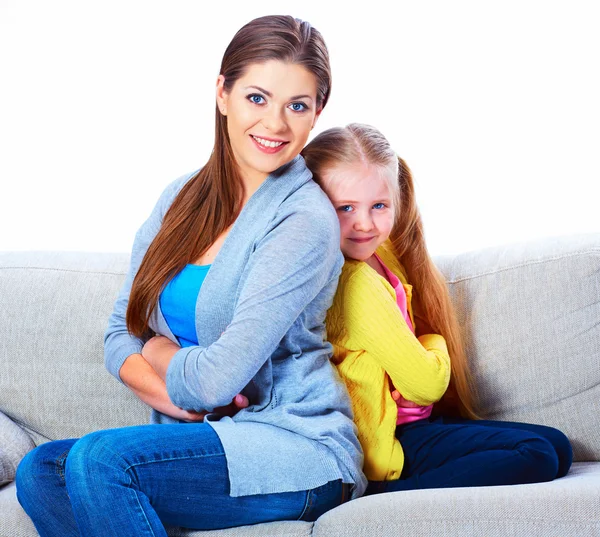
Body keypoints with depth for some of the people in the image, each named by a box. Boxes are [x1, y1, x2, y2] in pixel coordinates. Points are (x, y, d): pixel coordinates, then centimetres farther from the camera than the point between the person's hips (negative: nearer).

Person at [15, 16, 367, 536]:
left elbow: (215, 379, -20)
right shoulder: (182, 198, 9)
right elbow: (120, 332, 8)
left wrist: (158, 350, 0)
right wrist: (171, 395, -11)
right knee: (39, 471, -15)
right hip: (203, 435, 7)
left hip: (299, 447, -7)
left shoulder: (305, 220, -13)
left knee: (100, 458, -27)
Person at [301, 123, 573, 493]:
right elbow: (426, 383, -15)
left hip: (412, 424, 10)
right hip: (387, 445, -10)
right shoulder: (357, 283, -22)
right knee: (537, 456, -17)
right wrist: (435, 345, 4)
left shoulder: (382, 254, 8)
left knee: (557, 447, 8)